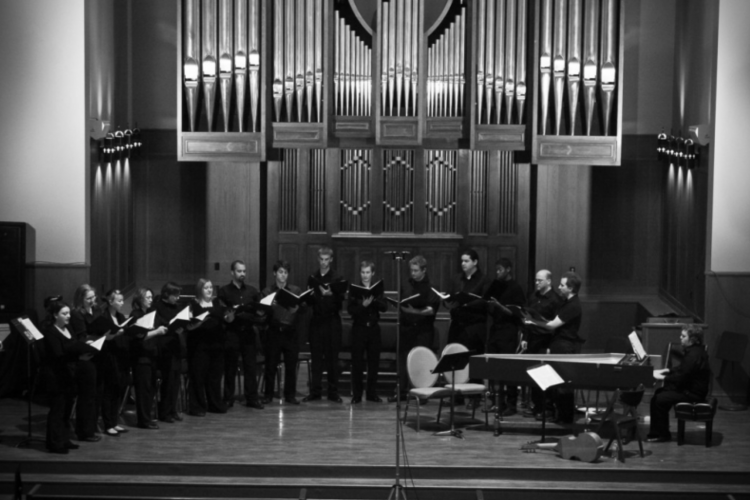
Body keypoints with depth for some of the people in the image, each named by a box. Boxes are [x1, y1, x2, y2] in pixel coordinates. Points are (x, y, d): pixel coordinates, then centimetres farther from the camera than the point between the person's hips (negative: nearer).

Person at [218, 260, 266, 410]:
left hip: (248, 332, 2)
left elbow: (261, 311, 6)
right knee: (230, 367, 2)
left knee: (251, 366, 1)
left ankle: (252, 398, 6)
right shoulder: (224, 291, 3)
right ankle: (228, 399, 9)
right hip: (231, 333, -2)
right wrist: (228, 314, -22)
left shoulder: (252, 291, 12)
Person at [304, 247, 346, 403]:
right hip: (316, 320, 2)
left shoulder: (336, 279, 2)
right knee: (316, 357, 2)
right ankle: (316, 391, 7)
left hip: (332, 321, -2)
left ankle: (333, 392, 5)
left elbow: (340, 301, -5)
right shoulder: (312, 278, 10)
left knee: (332, 357, 0)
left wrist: (331, 295, -23)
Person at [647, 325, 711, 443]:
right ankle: (657, 431, 18)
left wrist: (662, 377, -17)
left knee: (659, 400, -15)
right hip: (691, 387, 11)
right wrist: (664, 371, 11)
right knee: (659, 392, 14)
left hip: (693, 393, -11)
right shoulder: (694, 350, 9)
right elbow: (682, 368, 21)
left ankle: (662, 434, -2)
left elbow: (681, 377, -26)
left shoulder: (694, 355, -25)